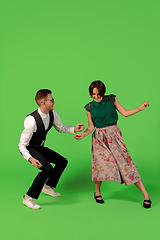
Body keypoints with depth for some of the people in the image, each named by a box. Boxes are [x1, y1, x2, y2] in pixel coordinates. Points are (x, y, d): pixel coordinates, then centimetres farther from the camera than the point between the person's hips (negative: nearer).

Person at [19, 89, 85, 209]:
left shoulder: (52, 113, -12)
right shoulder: (32, 120, -34)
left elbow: (60, 128, 8)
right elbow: (22, 144, -28)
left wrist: (74, 129, -9)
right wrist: (30, 159, -43)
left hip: (39, 147, 8)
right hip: (29, 149, -8)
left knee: (62, 161, 12)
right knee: (47, 168, -27)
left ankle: (48, 186, 31)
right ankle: (28, 198, -13)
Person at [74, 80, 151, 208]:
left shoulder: (111, 99, 0)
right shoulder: (89, 107, 2)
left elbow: (125, 113, 3)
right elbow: (91, 127, 4)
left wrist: (141, 108, -4)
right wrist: (83, 134, -13)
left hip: (114, 134, -1)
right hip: (99, 137, 1)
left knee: (125, 162, -7)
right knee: (101, 163, -12)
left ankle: (146, 194, -3)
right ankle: (97, 192, 16)